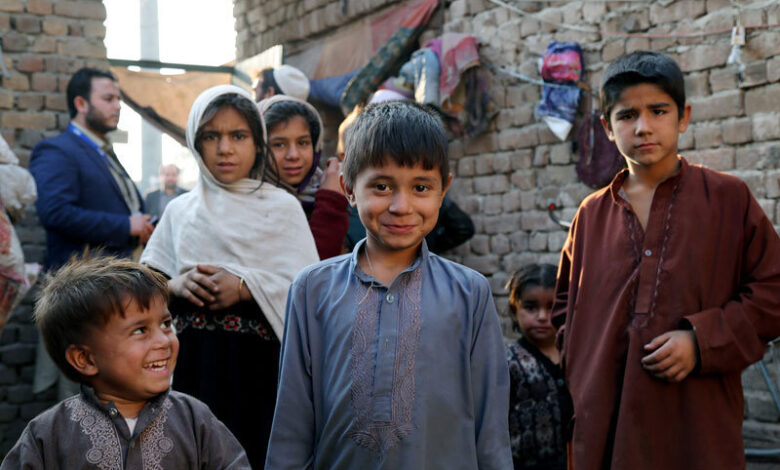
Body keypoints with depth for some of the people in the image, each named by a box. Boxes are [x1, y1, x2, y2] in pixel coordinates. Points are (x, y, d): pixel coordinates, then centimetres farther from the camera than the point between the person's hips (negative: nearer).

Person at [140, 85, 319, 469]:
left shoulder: (282, 206, 2)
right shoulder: (180, 210, 12)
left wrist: (246, 287, -16)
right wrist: (176, 285, -8)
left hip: (256, 363, -2)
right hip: (189, 359, 3)